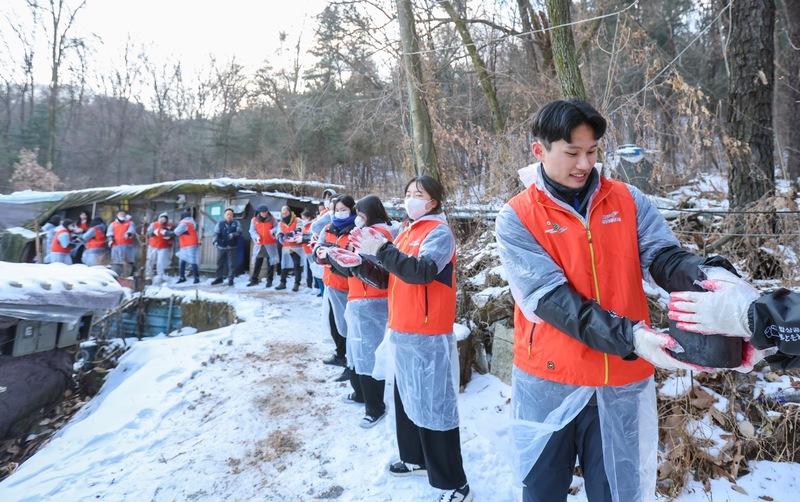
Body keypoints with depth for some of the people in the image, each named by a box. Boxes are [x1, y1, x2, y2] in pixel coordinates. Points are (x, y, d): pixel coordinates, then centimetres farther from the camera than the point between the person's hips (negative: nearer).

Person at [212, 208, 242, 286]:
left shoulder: (236, 223, 4)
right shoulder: (220, 223, 2)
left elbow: (239, 232, -6)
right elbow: (216, 233, -6)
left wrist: (233, 234, -26)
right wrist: (215, 240, -24)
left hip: (232, 247, -1)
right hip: (221, 246, 1)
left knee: (231, 264, -1)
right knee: (219, 263, 10)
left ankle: (230, 279, 6)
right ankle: (219, 278, 22)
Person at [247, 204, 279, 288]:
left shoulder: (272, 219, 2)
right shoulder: (254, 220, 4)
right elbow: (252, 231, 1)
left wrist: (273, 231, -21)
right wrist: (256, 237, -19)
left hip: (270, 244, -1)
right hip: (259, 245, 1)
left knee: (270, 263, 3)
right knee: (257, 263, 7)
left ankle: (269, 281, 10)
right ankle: (254, 280, 16)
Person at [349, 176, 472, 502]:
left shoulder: (440, 232, -9)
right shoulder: (406, 232, 15)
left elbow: (423, 270, -26)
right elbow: (390, 275, 20)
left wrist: (381, 250, -28)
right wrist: (369, 254, 4)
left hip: (429, 336, -8)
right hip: (403, 332, 9)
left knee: (434, 406, -4)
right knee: (407, 399, 19)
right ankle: (416, 459, 37)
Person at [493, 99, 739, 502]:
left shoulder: (628, 201, 3)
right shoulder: (516, 219, -9)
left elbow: (665, 258, -8)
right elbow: (552, 299, -18)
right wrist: (629, 337, -29)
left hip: (623, 383, 3)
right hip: (550, 383, -2)